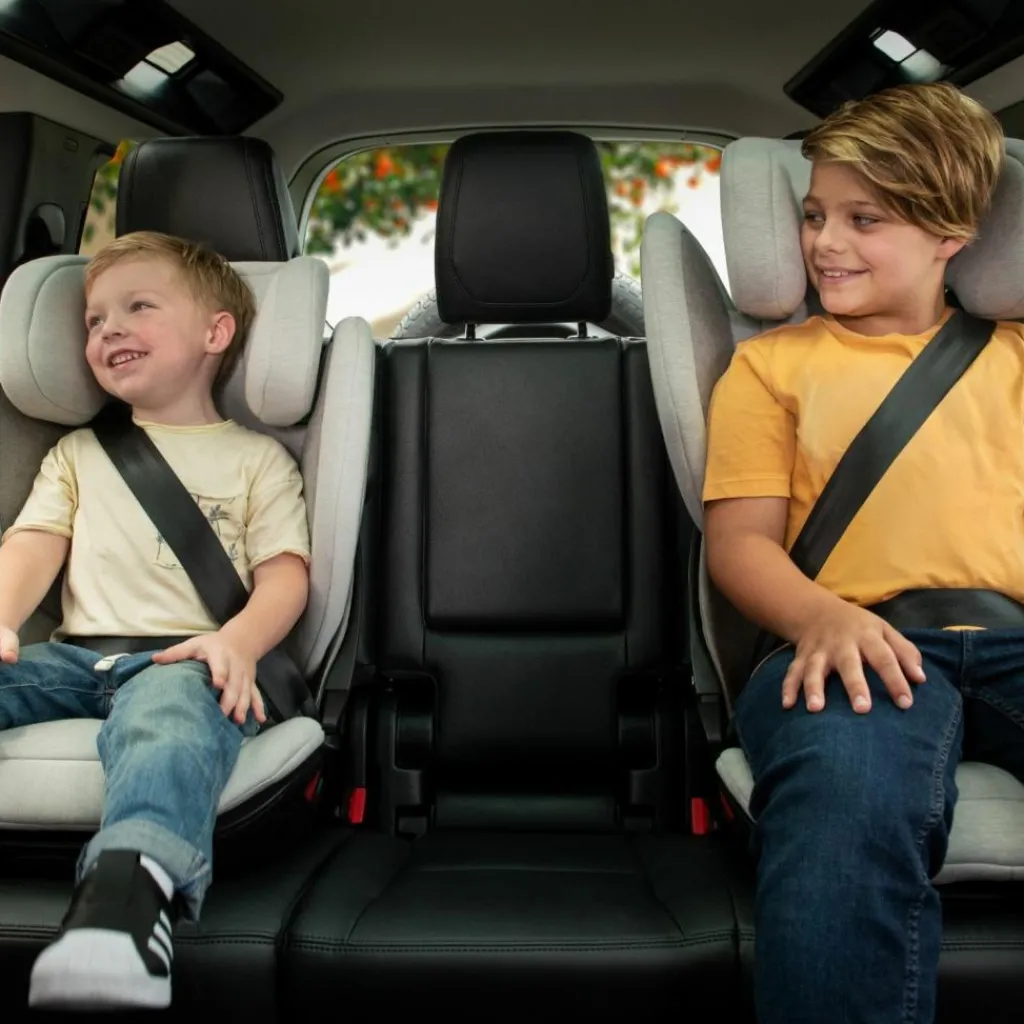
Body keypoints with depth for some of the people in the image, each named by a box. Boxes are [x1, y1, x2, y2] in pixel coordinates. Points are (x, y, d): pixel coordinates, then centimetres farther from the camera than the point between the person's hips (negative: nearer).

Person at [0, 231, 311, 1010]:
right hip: (77, 655, 5)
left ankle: (129, 889, -64)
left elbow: (285, 573, 5)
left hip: (184, 655, -4)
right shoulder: (79, 452, 31)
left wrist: (238, 641, -18)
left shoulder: (257, 458, 19)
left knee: (172, 711, -40)